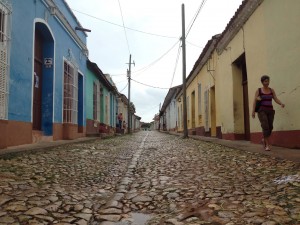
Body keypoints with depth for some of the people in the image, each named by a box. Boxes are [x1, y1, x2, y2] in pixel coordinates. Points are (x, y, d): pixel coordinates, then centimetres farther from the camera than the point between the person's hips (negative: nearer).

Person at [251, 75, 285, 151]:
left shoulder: (272, 90, 9)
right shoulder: (258, 90, 0)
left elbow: (276, 99, -1)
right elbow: (255, 101, -5)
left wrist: (281, 104, -23)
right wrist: (253, 112, -14)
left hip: (270, 111, 4)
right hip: (262, 111, -4)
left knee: (270, 128, 6)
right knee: (265, 127, -18)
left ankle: (264, 139, 33)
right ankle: (267, 145, -16)